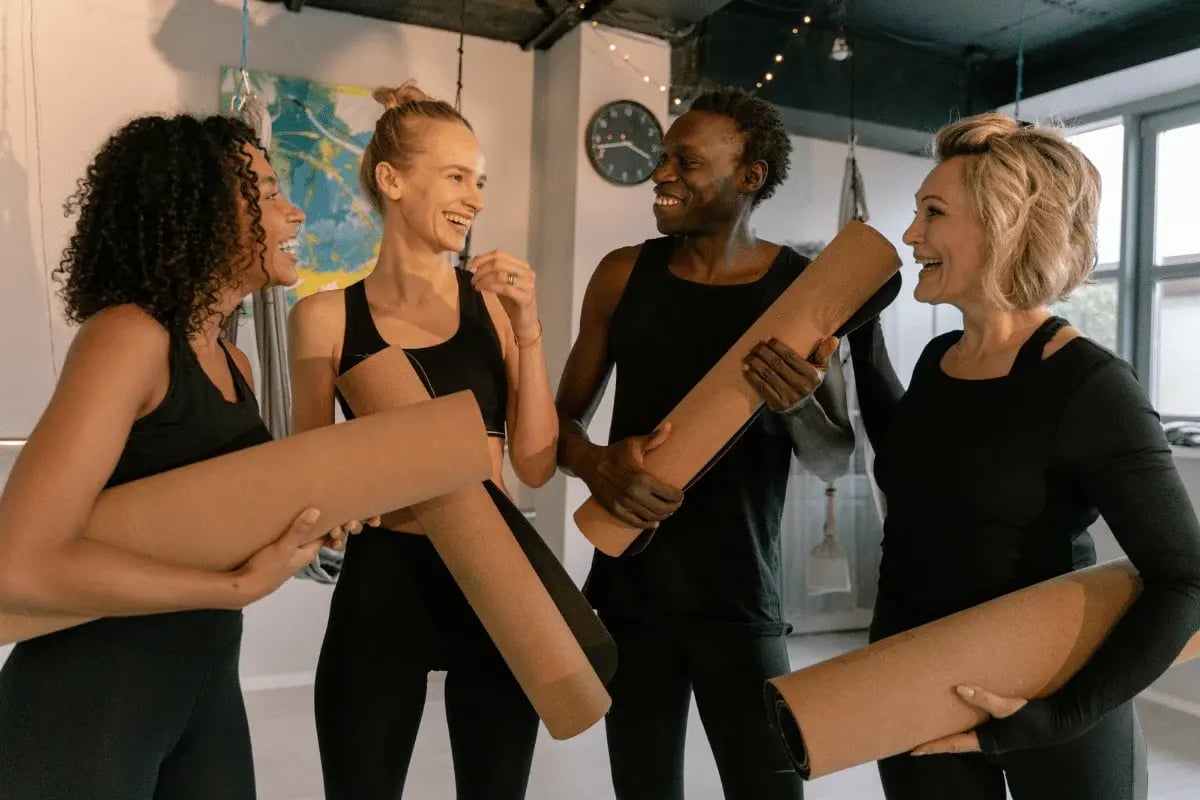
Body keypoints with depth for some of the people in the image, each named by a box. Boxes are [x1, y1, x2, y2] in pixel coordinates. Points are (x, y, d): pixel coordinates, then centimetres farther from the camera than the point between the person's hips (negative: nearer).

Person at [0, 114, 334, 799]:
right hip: (89, 701, -7)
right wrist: (242, 586, -23)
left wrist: (313, 520, -5)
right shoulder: (129, 335, -20)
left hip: (208, 680, 7)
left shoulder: (233, 364, 4)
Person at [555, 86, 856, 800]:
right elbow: (564, 417, 7)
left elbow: (836, 461, 1)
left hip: (740, 599, -2)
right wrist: (596, 465, -16)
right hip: (628, 590, 2)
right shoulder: (624, 274, 1)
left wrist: (799, 407, -22)